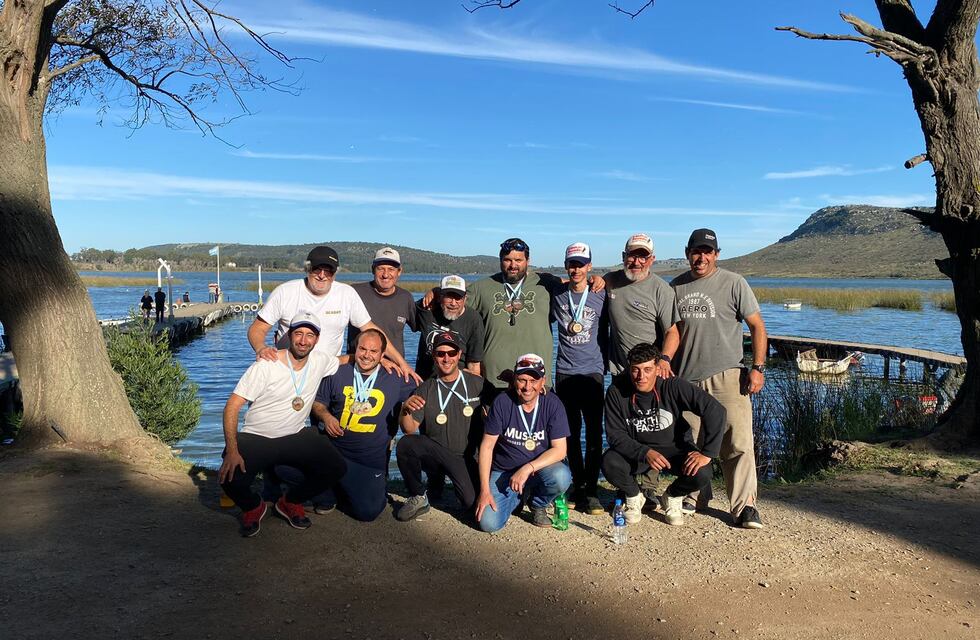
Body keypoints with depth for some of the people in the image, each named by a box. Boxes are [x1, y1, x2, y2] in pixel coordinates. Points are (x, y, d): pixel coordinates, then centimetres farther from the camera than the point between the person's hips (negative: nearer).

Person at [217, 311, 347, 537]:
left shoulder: (321, 362, -2)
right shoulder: (266, 366, -16)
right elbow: (232, 407, -17)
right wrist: (232, 451, -28)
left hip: (296, 436, 4)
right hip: (255, 437, -3)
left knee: (336, 468, -16)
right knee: (230, 479, -28)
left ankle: (290, 502, 14)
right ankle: (253, 507, 12)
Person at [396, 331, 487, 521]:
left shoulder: (477, 384, 1)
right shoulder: (426, 389, 3)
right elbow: (409, 430, -5)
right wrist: (406, 411, -26)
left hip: (468, 458, -1)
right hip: (433, 454, 1)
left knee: (474, 504, -22)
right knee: (405, 443, -28)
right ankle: (418, 498, -7)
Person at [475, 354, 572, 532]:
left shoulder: (552, 404, -10)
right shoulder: (502, 402, -10)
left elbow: (560, 449, -12)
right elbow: (487, 446, -8)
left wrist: (528, 468, -26)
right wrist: (484, 490, -14)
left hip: (540, 467, 0)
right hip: (503, 472, 0)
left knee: (561, 477, -33)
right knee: (488, 523, -19)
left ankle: (538, 505, 3)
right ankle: (521, 496, 14)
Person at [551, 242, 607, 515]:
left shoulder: (601, 296, 0)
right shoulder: (557, 295, 5)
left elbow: (606, 331, 11)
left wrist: (606, 363, 11)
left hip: (592, 372, -2)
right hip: (564, 372, 2)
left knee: (594, 432, -5)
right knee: (571, 432, 7)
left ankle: (590, 490, 2)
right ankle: (578, 486, 18)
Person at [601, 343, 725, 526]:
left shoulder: (674, 386, -22)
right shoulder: (616, 391, -18)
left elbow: (715, 410, -24)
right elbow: (615, 435, -17)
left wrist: (707, 453, -28)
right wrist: (645, 453, -33)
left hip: (675, 448, 0)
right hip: (636, 452, 0)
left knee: (701, 475, -28)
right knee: (609, 462, -30)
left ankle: (672, 497, 9)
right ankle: (634, 496, 5)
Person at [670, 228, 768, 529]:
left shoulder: (733, 283, -1)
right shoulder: (676, 286, 11)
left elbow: (757, 327, 0)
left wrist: (758, 368, -8)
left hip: (727, 378, -3)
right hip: (686, 380, 4)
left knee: (738, 444, -7)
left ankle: (744, 505, 3)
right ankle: (695, 496, 26)